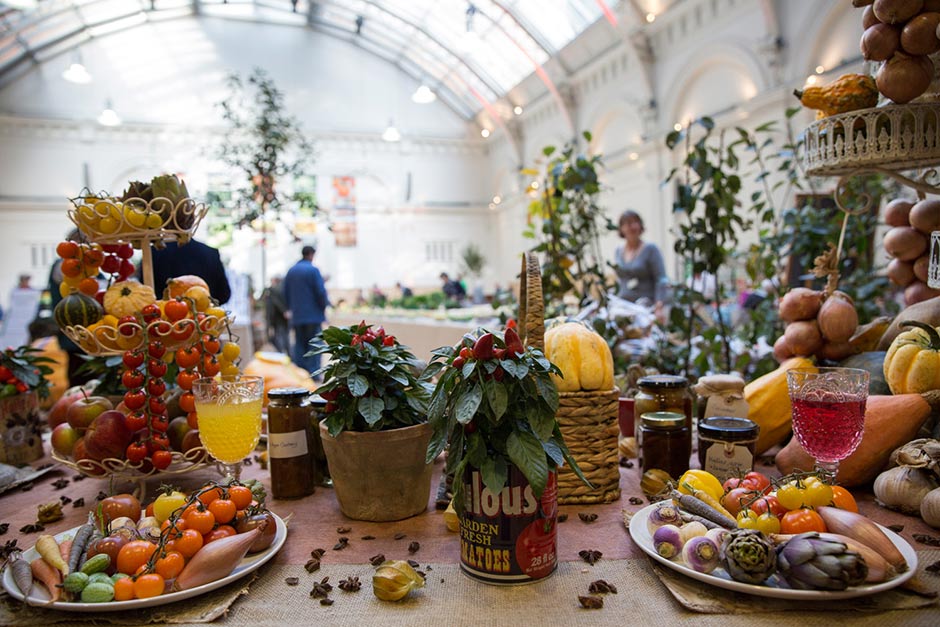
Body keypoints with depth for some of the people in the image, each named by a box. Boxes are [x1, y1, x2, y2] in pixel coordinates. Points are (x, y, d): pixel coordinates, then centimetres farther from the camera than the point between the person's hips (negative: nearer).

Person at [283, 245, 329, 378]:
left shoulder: (291, 271, 10)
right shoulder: (313, 270, -10)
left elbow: (286, 292, 15)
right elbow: (321, 291, -13)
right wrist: (325, 305, 4)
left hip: (297, 316, 6)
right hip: (313, 314, -6)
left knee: (299, 344, 10)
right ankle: (313, 372, -5)